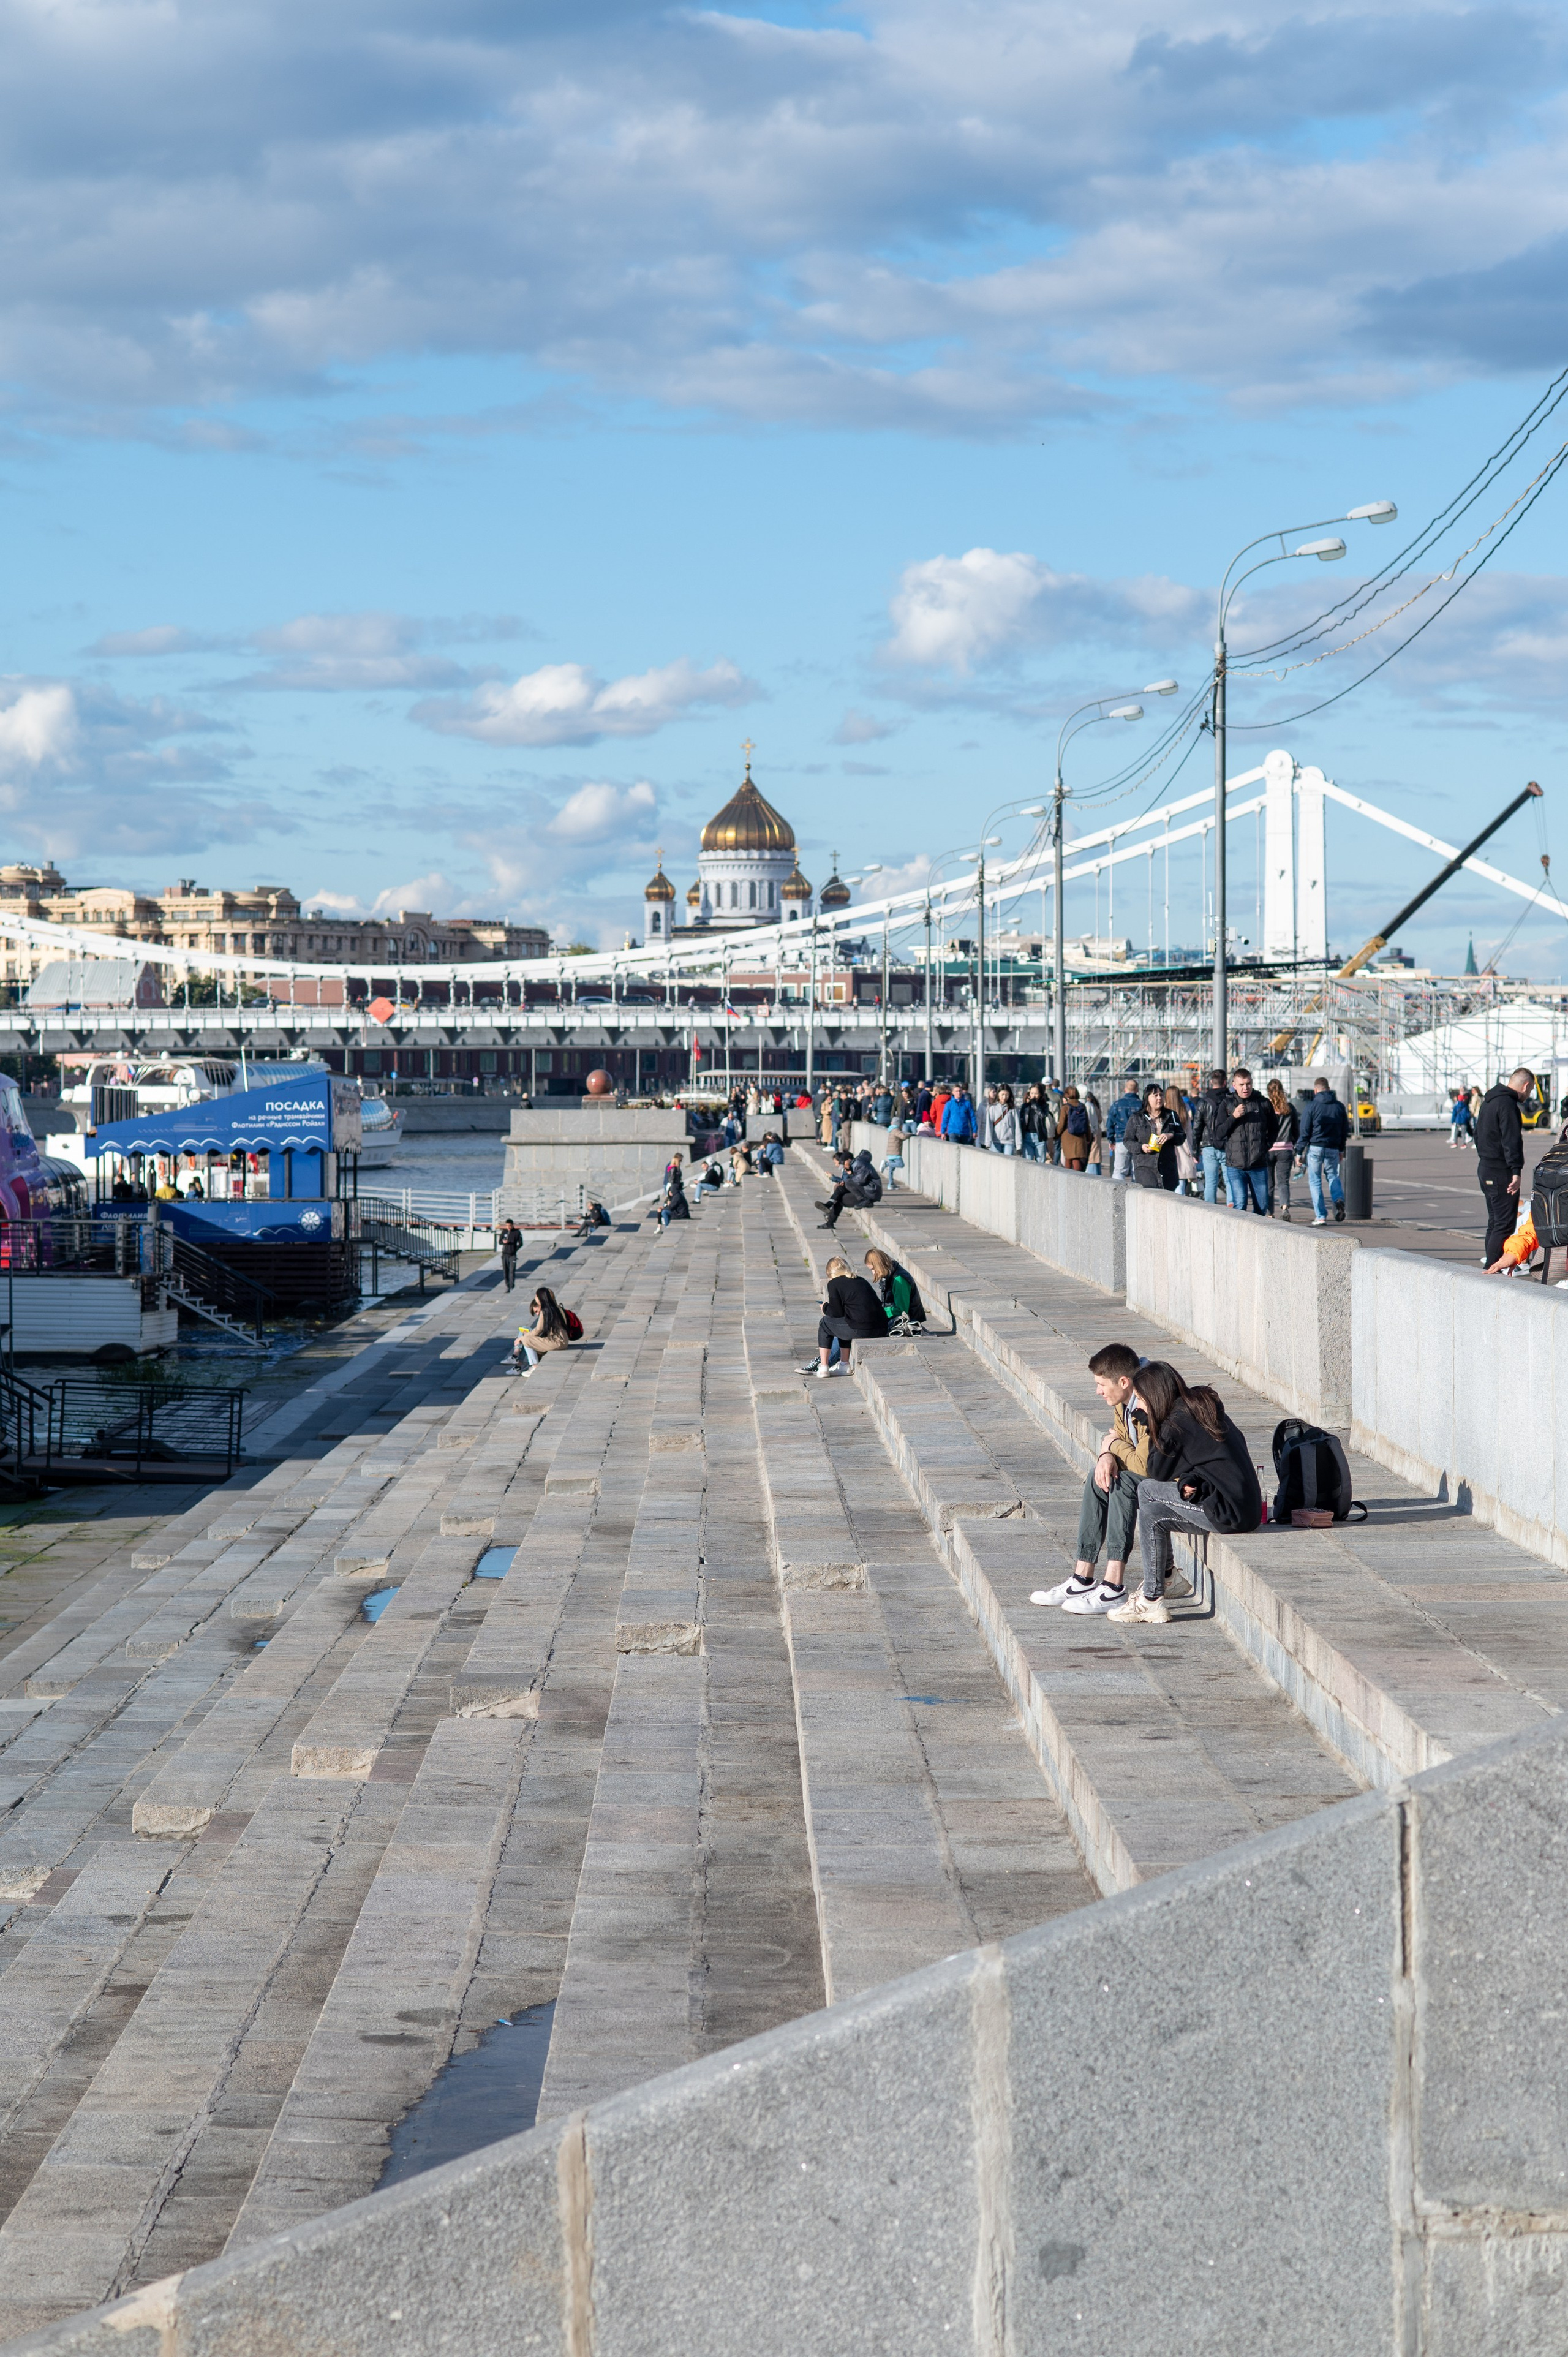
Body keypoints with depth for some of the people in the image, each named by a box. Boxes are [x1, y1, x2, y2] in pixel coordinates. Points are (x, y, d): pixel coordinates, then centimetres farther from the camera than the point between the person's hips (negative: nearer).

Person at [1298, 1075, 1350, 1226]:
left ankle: (1321, 1216, 0)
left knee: (1315, 1181, 5)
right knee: (1333, 1176, 20)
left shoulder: (1312, 1107, -6)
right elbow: (1345, 1130, 12)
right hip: (1333, 1149, 3)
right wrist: (1341, 1149, 24)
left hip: (1315, 1148, -3)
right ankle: (1339, 1199, -10)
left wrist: (1299, 1153, 1)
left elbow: (1304, 1132, -6)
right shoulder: (1339, 1107, 5)